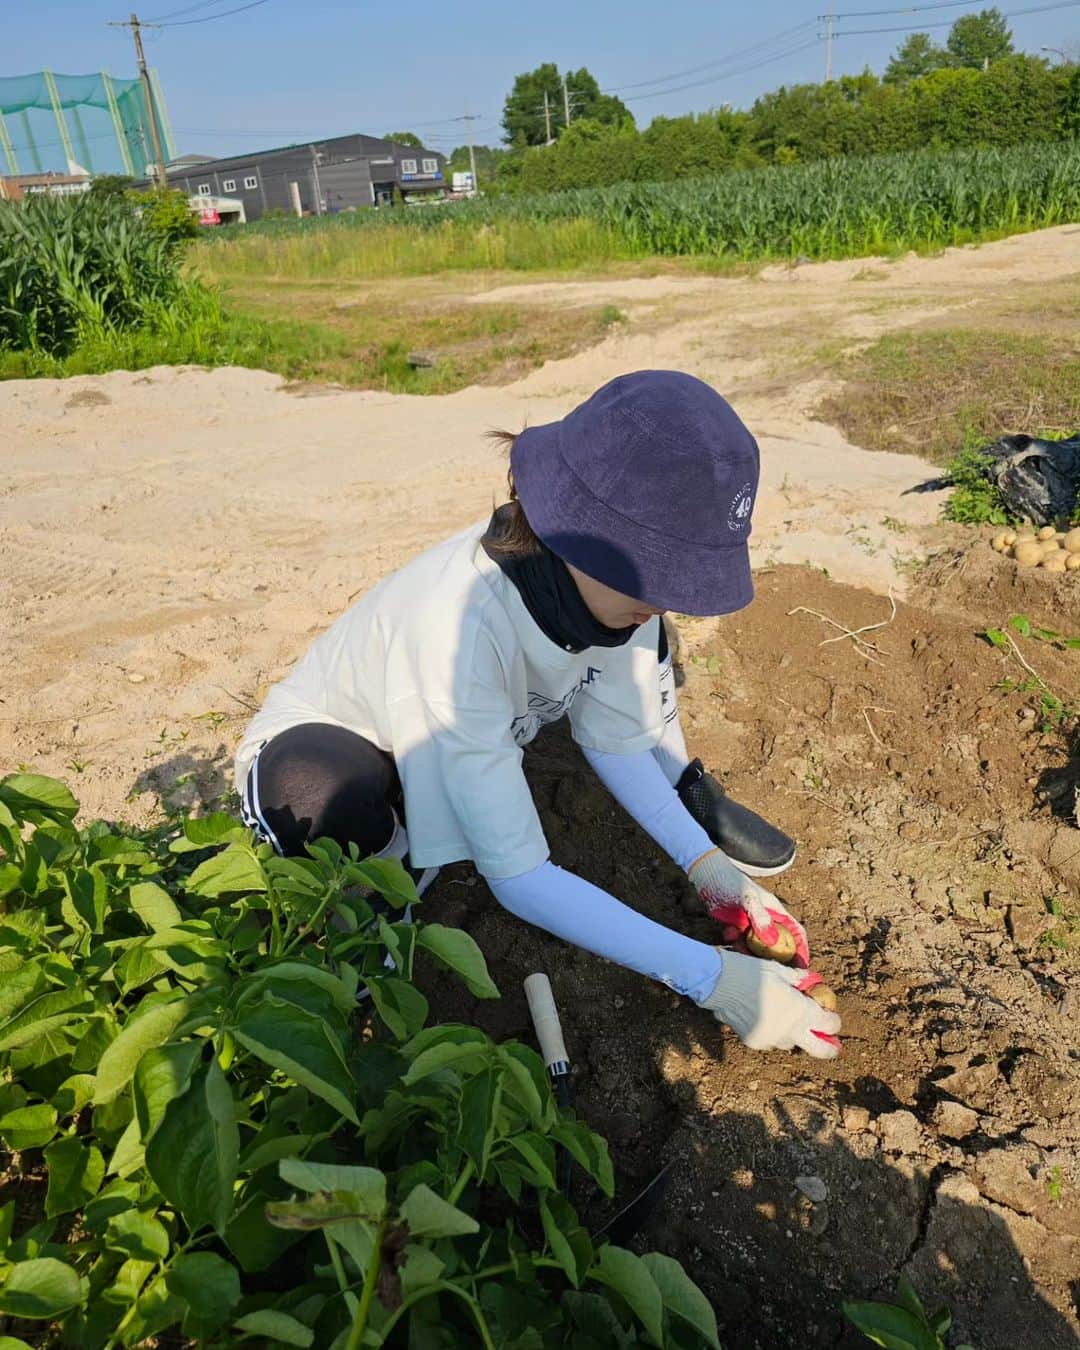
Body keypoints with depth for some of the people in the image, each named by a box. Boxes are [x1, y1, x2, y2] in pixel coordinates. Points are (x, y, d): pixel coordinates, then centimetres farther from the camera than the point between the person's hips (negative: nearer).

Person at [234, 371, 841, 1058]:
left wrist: (702, 859, -16)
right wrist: (712, 976, -35)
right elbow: (517, 876, -37)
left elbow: (612, 739, -6)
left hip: (486, 737, 6)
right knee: (331, 790, -42)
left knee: (639, 642, -9)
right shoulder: (455, 626, -42)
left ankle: (692, 798, 11)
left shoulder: (600, 580, -22)